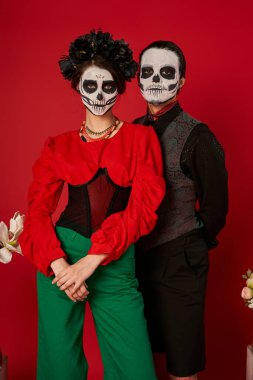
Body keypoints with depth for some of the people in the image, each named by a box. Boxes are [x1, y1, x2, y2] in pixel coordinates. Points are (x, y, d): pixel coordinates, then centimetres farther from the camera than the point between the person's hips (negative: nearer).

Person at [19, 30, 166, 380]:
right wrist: (58, 264, -15)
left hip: (116, 263, -1)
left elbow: (143, 208, -7)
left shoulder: (141, 138, 3)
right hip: (61, 258, 1)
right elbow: (37, 211, 2)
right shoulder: (58, 147, 6)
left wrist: (91, 261, -15)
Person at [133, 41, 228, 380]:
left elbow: (215, 203, -6)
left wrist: (193, 246, 3)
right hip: (137, 256, 5)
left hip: (179, 262, -5)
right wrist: (129, 247, 8)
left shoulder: (196, 135, -11)